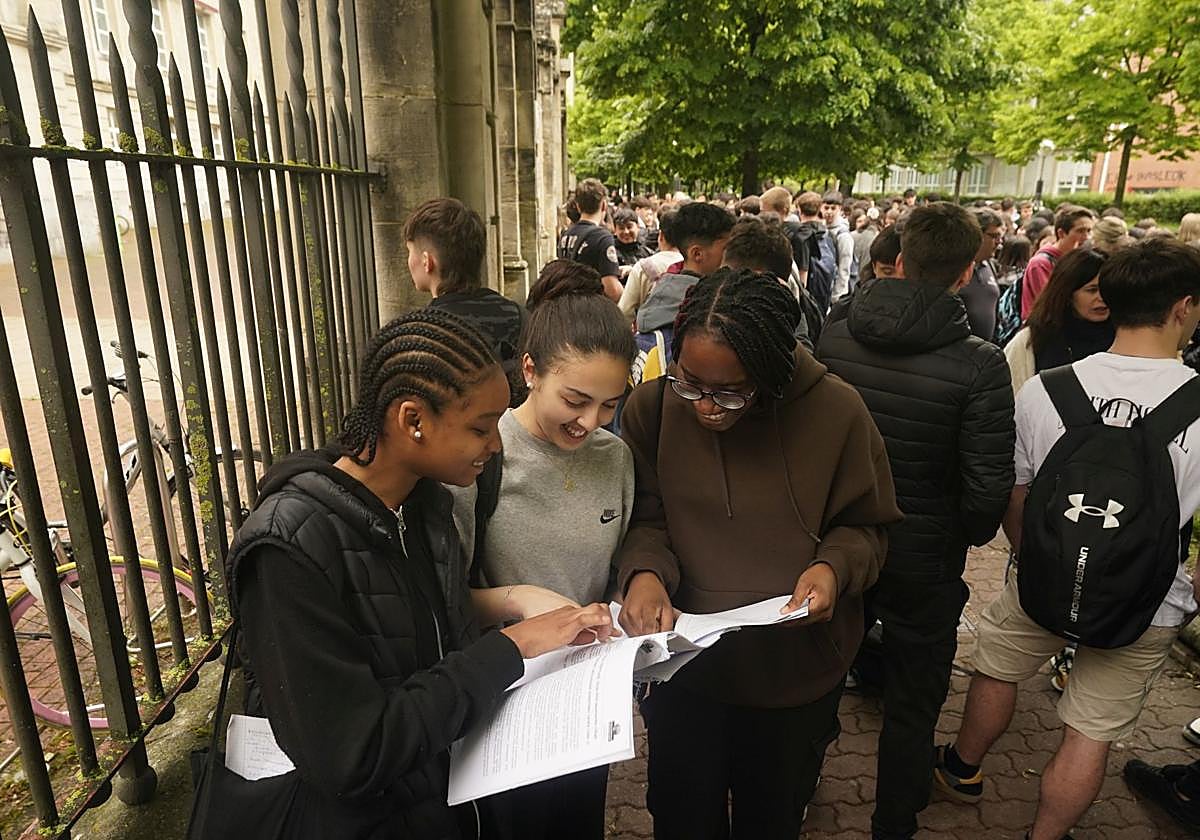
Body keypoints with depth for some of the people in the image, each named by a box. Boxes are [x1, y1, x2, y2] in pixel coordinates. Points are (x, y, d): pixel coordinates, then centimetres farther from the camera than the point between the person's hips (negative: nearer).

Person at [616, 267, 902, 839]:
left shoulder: (836, 412, -18)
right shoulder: (653, 406, -16)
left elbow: (868, 526, -4)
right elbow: (646, 516, -5)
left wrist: (836, 567, -25)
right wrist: (644, 570, -25)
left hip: (796, 671, 0)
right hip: (683, 661, 1)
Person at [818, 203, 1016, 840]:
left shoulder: (834, 337, -12)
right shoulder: (979, 364, -21)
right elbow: (990, 486, -18)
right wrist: (967, 536, 4)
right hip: (924, 560, -3)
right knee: (912, 704, 19)